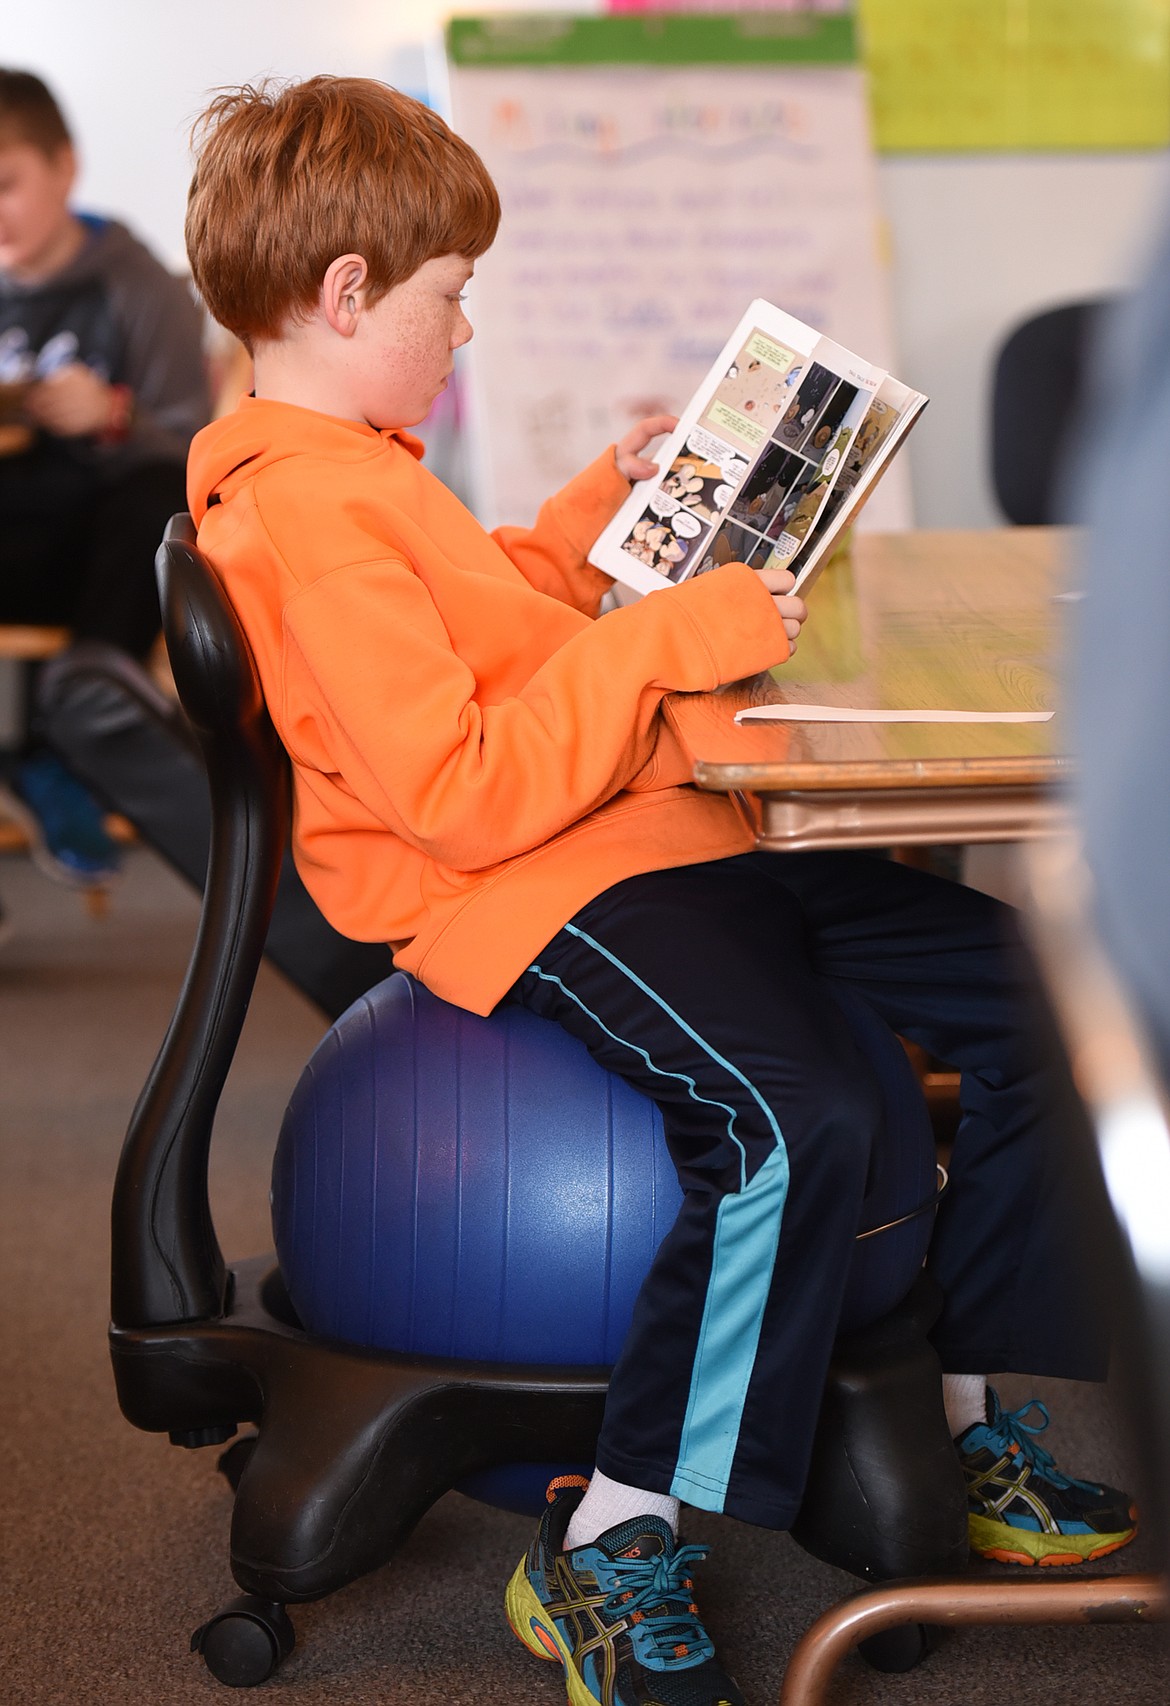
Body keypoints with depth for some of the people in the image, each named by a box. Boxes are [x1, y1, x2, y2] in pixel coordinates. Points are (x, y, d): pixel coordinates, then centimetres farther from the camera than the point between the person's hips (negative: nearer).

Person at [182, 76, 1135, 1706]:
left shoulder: (354, 472, 18)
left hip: (656, 830, 11)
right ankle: (607, 1553, -18)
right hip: (533, 888, -11)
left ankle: (969, 1418, 17)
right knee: (796, 1118, -33)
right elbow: (460, 792, -26)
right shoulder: (313, 516, -18)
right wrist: (667, 639, -22)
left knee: (1022, 989, 7)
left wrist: (605, 504, 33)